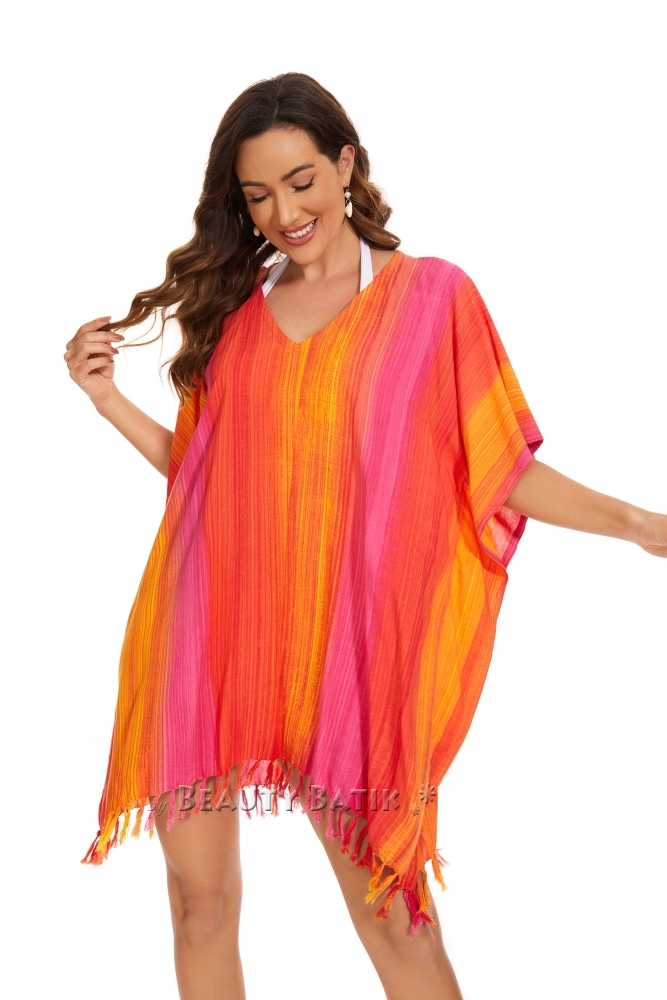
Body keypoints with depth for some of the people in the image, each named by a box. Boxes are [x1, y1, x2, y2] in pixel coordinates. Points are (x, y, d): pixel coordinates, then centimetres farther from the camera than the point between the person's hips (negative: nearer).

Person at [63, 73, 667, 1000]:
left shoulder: (431, 295, 2)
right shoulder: (232, 306, 12)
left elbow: (502, 471, 0)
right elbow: (202, 468, 16)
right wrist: (108, 398, 5)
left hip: (338, 641, -3)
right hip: (214, 633, 4)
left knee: (390, 907, 1)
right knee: (199, 897, 9)